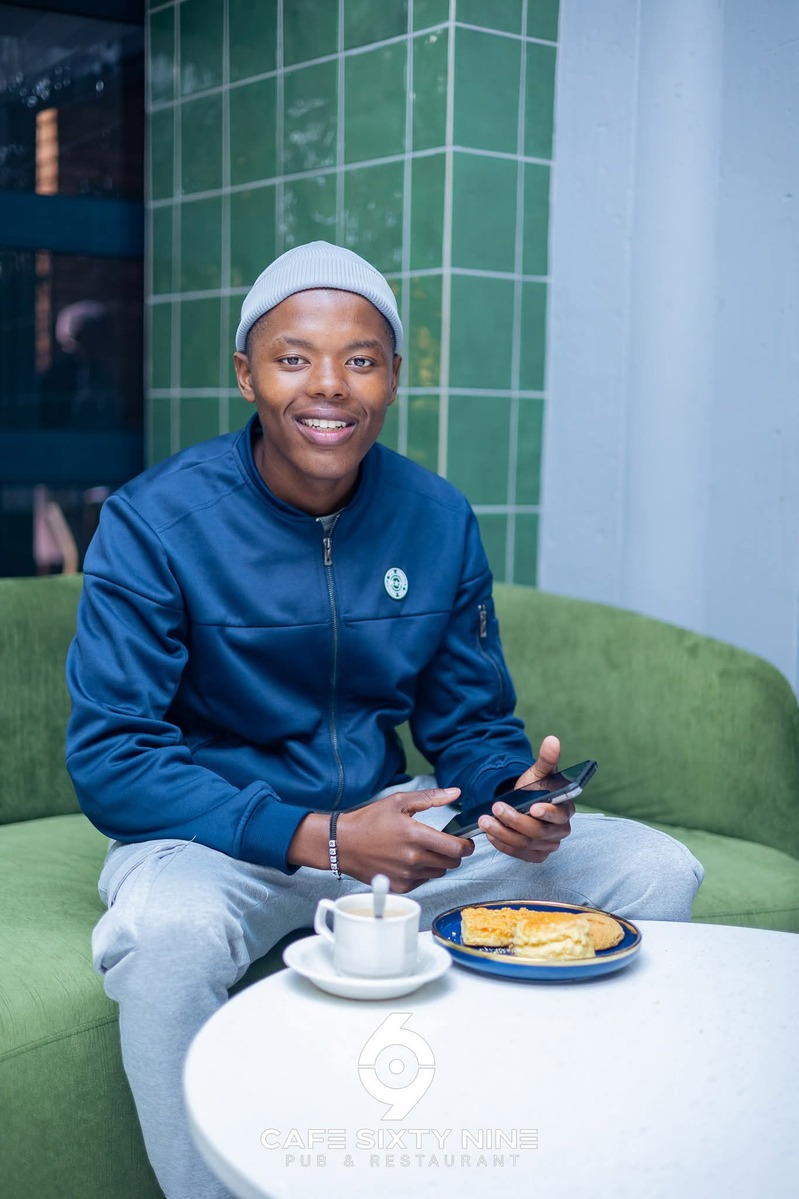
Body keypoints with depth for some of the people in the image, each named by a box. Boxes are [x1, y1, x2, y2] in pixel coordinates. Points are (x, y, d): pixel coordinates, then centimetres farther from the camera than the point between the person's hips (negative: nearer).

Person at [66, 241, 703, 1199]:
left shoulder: (439, 520, -1)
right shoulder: (154, 523, -14)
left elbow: (471, 723, 7)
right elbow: (110, 759, -18)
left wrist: (516, 794, -18)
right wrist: (319, 838, -27)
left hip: (385, 816, 5)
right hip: (214, 837, -4)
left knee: (656, 872, -5)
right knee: (173, 929, -40)